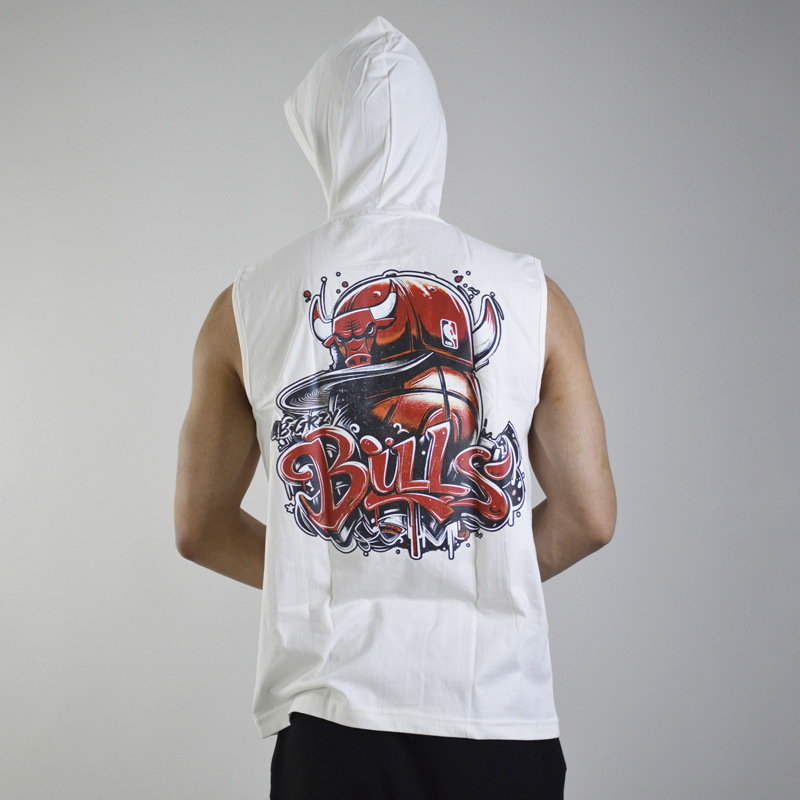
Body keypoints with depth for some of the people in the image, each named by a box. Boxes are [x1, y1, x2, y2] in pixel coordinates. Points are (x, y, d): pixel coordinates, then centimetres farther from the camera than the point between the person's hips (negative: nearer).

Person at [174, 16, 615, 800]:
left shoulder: (246, 306, 1)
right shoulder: (533, 295, 0)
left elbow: (199, 528, 9)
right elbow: (589, 517, 2)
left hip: (332, 712, 0)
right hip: (499, 707, 1)